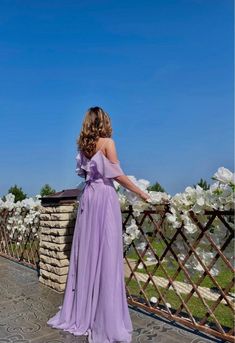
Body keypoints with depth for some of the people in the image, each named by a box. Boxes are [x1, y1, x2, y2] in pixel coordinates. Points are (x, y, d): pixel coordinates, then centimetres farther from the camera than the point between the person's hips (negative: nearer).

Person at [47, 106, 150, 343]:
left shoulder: (83, 145, 13)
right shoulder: (107, 142, -5)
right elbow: (117, 175, -9)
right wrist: (140, 192, -1)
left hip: (88, 196, 6)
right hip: (104, 196, -6)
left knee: (87, 250, 11)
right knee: (106, 252, -4)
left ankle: (81, 313, 22)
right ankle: (105, 319, 2)